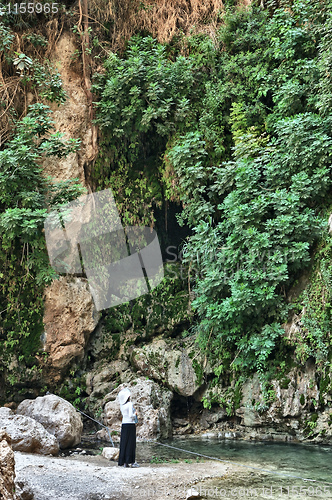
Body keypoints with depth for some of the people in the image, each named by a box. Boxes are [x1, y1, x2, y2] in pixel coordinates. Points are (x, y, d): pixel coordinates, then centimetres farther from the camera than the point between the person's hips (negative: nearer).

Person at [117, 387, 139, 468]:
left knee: (124, 443, 6)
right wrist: (135, 414, 2)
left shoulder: (122, 405, 7)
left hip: (124, 424, 6)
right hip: (130, 425, -6)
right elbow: (131, 415, -18)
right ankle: (131, 461, -1)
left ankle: (124, 462, 6)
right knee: (131, 443, -2)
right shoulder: (130, 404, -13)